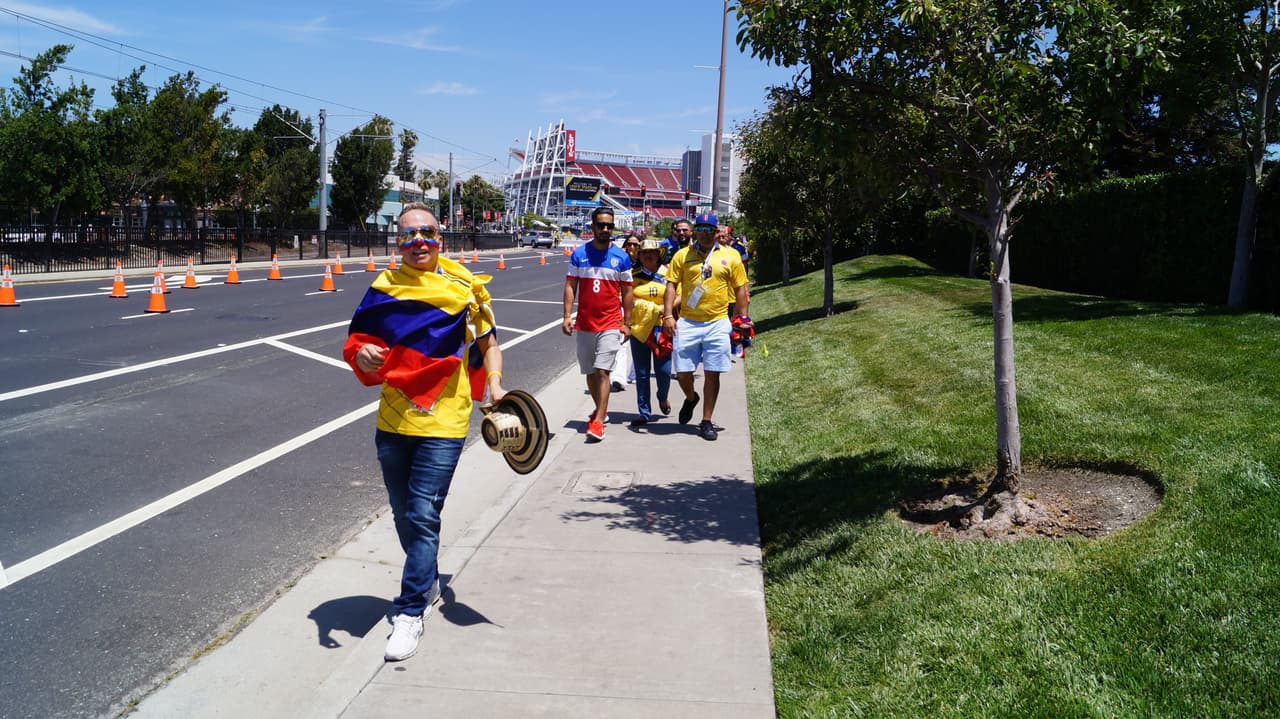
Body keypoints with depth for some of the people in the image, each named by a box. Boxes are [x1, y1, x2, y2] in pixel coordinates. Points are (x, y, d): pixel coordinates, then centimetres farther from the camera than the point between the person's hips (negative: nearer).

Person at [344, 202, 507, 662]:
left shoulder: (464, 287, -3)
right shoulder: (385, 287, 3)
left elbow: (489, 345, 8)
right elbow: (358, 340, 8)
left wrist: (494, 386, -8)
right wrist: (361, 353, -16)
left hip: (442, 422, -4)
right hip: (393, 421, 4)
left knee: (423, 515, -7)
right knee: (404, 515, 17)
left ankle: (410, 613, 5)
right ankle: (428, 584, 41)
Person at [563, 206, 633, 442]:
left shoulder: (621, 257, 0)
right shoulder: (579, 254, 2)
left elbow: (626, 292, 4)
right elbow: (570, 286, 4)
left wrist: (627, 323, 3)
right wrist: (567, 316, -5)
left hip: (611, 324, -3)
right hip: (584, 324, 3)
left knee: (602, 371, -12)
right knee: (590, 373, 14)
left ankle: (598, 422, -12)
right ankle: (602, 410, 34)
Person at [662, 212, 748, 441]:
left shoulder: (730, 257, 6)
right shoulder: (682, 255, 5)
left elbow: (740, 289, 9)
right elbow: (671, 285, 2)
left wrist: (743, 318, 3)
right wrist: (668, 315, -8)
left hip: (717, 323, 0)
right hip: (687, 323, 0)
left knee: (712, 374, 1)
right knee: (682, 372, 1)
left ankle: (706, 422, 12)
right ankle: (691, 398, 34)